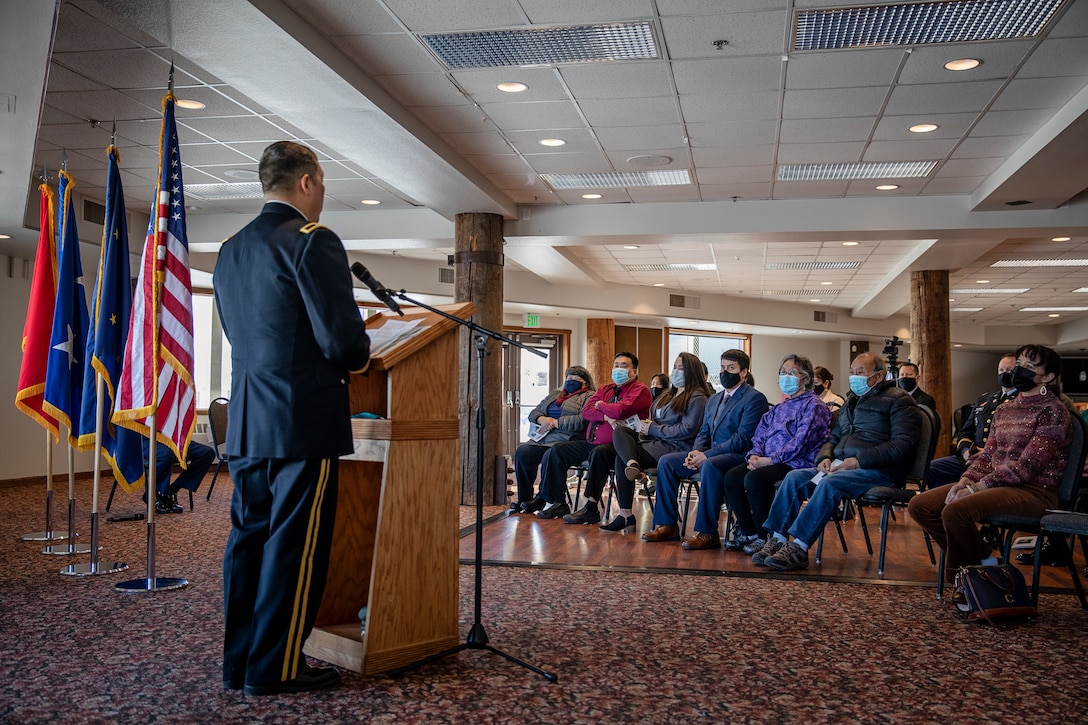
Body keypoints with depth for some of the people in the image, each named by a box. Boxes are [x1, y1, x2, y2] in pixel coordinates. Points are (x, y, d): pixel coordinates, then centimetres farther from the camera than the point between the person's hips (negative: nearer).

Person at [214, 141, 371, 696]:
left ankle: (240, 660, 23)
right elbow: (343, 340, -18)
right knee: (296, 545, 1)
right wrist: (357, 359, 6)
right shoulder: (312, 240, -12)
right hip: (304, 421, -8)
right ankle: (275, 667, 10)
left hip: (245, 421, 8)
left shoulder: (230, 250, 14)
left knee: (249, 537, 14)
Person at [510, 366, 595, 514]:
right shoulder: (555, 395, 28)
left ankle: (540, 501, -19)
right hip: (544, 438, 7)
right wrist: (542, 419, -2)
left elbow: (582, 420, -14)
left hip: (566, 440, -7)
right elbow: (533, 413, 22)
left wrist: (555, 422, -10)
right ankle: (524, 500, -13)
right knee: (522, 452, -19)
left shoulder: (589, 397, 5)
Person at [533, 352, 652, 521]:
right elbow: (586, 411, 6)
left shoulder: (639, 389, -1)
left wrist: (600, 405, 0)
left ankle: (591, 506, -32)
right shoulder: (605, 389, 21)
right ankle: (556, 503, -2)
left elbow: (621, 411, -19)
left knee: (599, 452, -39)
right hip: (591, 442, 8)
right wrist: (606, 417, -12)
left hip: (616, 445, -8)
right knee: (556, 451, -1)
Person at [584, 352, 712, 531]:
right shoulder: (668, 396, 27)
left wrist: (653, 429, -9)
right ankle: (633, 465, -41)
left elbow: (687, 430, -14)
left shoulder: (697, 398, -2)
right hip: (656, 441, 9)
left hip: (676, 448, -9)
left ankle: (626, 516, -23)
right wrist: (645, 428, 1)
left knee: (621, 458, -23)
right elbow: (652, 420, 26)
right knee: (619, 432, -16)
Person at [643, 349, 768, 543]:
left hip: (738, 456, -8)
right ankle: (667, 525, -3)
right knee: (666, 461, -4)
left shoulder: (754, 399, -6)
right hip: (709, 454, 9)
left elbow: (743, 438, -16)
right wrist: (695, 452, -5)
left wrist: (706, 455, -20)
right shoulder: (714, 399, 21)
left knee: (710, 465, -38)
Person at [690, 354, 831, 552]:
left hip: (798, 463, -8)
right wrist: (754, 455, -4)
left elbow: (801, 442, -15)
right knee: (732, 476, -15)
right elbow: (760, 435, 19)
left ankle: (765, 538, -17)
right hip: (768, 461, 8)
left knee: (755, 478, -32)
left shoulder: (814, 406, -2)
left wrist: (770, 459, -19)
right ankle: (748, 533, -7)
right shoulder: (779, 408, 25)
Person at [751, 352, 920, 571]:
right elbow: (834, 438, 28)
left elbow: (903, 445, -13)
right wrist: (825, 458, 4)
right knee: (794, 477, -13)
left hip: (878, 471, -8)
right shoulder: (851, 401, 25)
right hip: (841, 467, 8)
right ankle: (778, 540, -18)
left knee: (829, 483, -33)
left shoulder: (898, 399, 0)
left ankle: (798, 549, -33)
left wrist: (859, 460, -19)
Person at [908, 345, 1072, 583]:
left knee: (955, 511, -32)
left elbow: (1027, 466, -17)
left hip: (1033, 490, -8)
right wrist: (966, 480, -6)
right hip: (994, 482, 8)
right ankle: (979, 557, 5)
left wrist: (979, 486, -19)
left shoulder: (1053, 411, -8)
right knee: (919, 506, -7)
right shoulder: (1004, 409, 16)